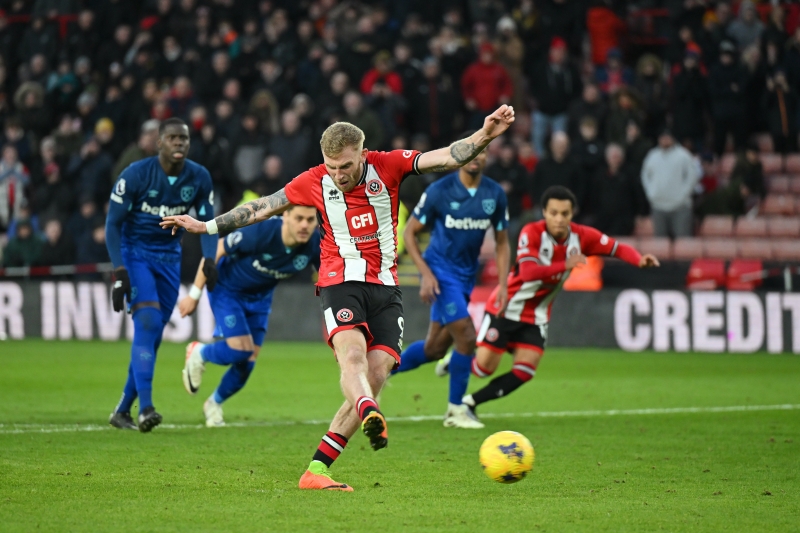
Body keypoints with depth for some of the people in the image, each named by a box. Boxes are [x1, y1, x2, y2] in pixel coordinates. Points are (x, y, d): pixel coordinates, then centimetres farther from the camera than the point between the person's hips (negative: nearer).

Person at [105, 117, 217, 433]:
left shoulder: (199, 178, -5)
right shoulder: (135, 175, -18)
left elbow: (207, 222, 6)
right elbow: (113, 223, -13)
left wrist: (209, 260, -12)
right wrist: (119, 273, -20)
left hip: (169, 257, 5)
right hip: (134, 252, -5)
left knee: (153, 335, 4)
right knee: (147, 322, -22)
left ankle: (122, 410, 15)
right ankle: (145, 407, -27)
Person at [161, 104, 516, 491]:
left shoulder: (388, 166, 1)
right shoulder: (315, 182, 2)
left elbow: (449, 157, -7)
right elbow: (261, 207, 14)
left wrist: (485, 136, -24)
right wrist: (207, 226, 16)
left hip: (386, 288, 2)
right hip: (341, 282, -2)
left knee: (373, 379, -10)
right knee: (353, 354, -30)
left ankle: (316, 470, -7)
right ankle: (371, 416, -61)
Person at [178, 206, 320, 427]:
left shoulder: (315, 245, -25)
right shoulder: (261, 232, -36)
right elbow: (216, 249, -23)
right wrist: (194, 294, -17)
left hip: (259, 298, 5)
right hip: (227, 289, -5)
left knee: (247, 363, 4)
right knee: (239, 350, -18)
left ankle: (214, 404, 33)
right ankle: (199, 354, 16)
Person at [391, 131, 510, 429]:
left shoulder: (495, 194, -2)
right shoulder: (439, 191, -14)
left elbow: (502, 242, 8)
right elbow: (409, 233, -6)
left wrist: (502, 285, -2)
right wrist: (426, 274, -16)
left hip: (466, 276, 6)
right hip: (441, 272, -6)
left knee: (434, 349, 9)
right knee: (466, 337, -15)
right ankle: (455, 410, 1)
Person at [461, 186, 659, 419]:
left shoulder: (582, 236, -10)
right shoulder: (532, 232, -23)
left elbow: (618, 248, -5)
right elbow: (528, 272, -36)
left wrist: (640, 260, -26)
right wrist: (565, 265, -48)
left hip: (535, 316, 4)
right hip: (505, 308, -4)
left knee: (524, 371, -9)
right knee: (484, 366, -8)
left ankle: (470, 402, 5)